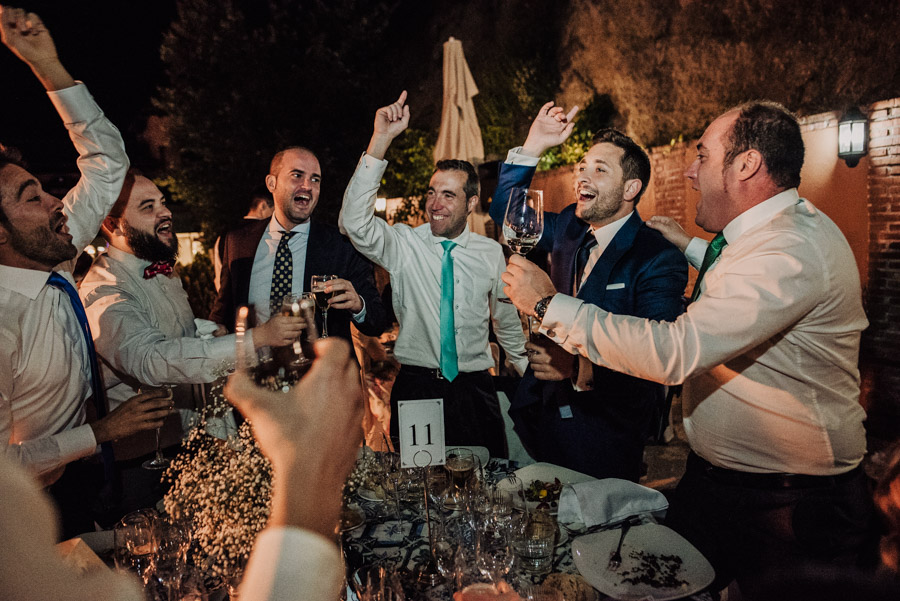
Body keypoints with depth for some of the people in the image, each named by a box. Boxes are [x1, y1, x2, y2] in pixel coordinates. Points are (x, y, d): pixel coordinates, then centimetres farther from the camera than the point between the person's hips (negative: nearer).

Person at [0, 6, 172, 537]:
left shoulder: (54, 258, -9)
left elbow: (107, 162, -4)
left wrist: (47, 64, -13)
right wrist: (102, 430, -22)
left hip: (93, 471, 7)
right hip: (51, 501, -7)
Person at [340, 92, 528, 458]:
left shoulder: (491, 253, 3)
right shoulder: (403, 243, -4)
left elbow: (507, 320, 15)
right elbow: (355, 222, -22)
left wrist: (530, 374, 22)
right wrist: (381, 140, -27)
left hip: (474, 389, 2)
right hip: (416, 386, -1)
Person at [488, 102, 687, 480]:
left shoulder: (661, 260, -14)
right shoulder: (569, 228, 5)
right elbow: (505, 211, 16)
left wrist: (580, 367, -39)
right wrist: (533, 146, 3)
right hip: (542, 411, 6)